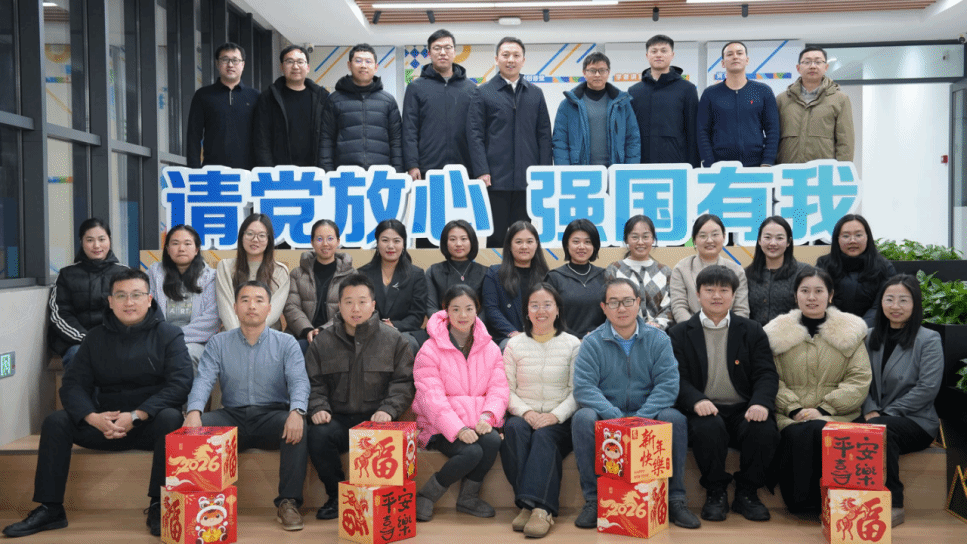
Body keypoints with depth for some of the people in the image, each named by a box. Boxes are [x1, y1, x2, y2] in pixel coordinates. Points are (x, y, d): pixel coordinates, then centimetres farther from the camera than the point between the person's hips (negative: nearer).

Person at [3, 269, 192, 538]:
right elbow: (73, 384, 3)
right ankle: (50, 509, -8)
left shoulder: (169, 334, -1)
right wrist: (93, 417, -18)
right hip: (106, 423, 4)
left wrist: (135, 416, -22)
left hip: (151, 422, -4)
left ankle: (159, 507, -29)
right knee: (55, 422, -15)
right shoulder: (96, 338, 11)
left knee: (170, 418, -35)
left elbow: (180, 383, -13)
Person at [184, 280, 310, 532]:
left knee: (297, 427, -32)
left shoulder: (286, 343, 4)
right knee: (198, 426, -27)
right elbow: (203, 380, -5)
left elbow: (299, 381, -10)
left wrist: (296, 411, -33)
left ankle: (288, 502, -23)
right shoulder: (218, 343, 9)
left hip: (273, 415, -1)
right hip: (232, 417, 2)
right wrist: (194, 411, -28)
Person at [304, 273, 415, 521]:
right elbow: (314, 382, 11)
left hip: (376, 418, -1)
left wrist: (388, 409, -12)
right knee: (318, 434, -30)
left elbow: (404, 381, 4)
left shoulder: (393, 339, 6)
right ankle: (337, 496, -8)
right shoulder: (323, 340, 10)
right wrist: (318, 408, -8)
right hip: (338, 418, 2)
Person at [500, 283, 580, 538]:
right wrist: (526, 412, -14)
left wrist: (556, 415, -17)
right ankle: (543, 507, -37)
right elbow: (506, 389, 5)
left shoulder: (573, 344, 7)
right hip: (523, 416, 1)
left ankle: (538, 507, -42)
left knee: (544, 435, -35)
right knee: (515, 428, -33)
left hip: (559, 421, -1)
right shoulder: (515, 345, 13)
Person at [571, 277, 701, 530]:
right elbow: (583, 387, -11)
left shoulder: (658, 339, 5)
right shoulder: (592, 343, 2)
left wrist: (640, 418, -21)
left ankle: (675, 499, -14)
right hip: (606, 417, 0)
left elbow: (668, 384, -7)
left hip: (647, 417, 1)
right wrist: (615, 417, -25)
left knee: (674, 418, -28)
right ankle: (592, 499, -19)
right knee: (582, 418, -31)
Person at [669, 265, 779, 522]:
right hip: (704, 411, -2)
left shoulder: (752, 331, 14)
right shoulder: (680, 334, 9)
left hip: (743, 410, 2)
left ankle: (746, 493, -5)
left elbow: (766, 374, 4)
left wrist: (761, 403, -18)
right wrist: (696, 401, -23)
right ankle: (715, 493, -11)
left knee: (766, 430, -30)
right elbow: (677, 378, -1)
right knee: (708, 428, -35)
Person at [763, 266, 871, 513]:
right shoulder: (778, 332, 13)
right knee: (797, 435, -33)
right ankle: (799, 502, -19)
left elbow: (859, 381, 3)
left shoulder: (850, 332, 13)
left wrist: (823, 409, -9)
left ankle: (824, 502, -19)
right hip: (790, 415, 0)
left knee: (821, 431, -34)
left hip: (835, 416, 0)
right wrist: (794, 409, -13)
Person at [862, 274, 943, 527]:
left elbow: (927, 388, -10)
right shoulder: (871, 337, 14)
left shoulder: (929, 340, -1)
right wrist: (870, 410, -9)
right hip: (876, 419, 3)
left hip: (916, 422, -3)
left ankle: (893, 505, -25)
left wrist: (886, 414, -14)